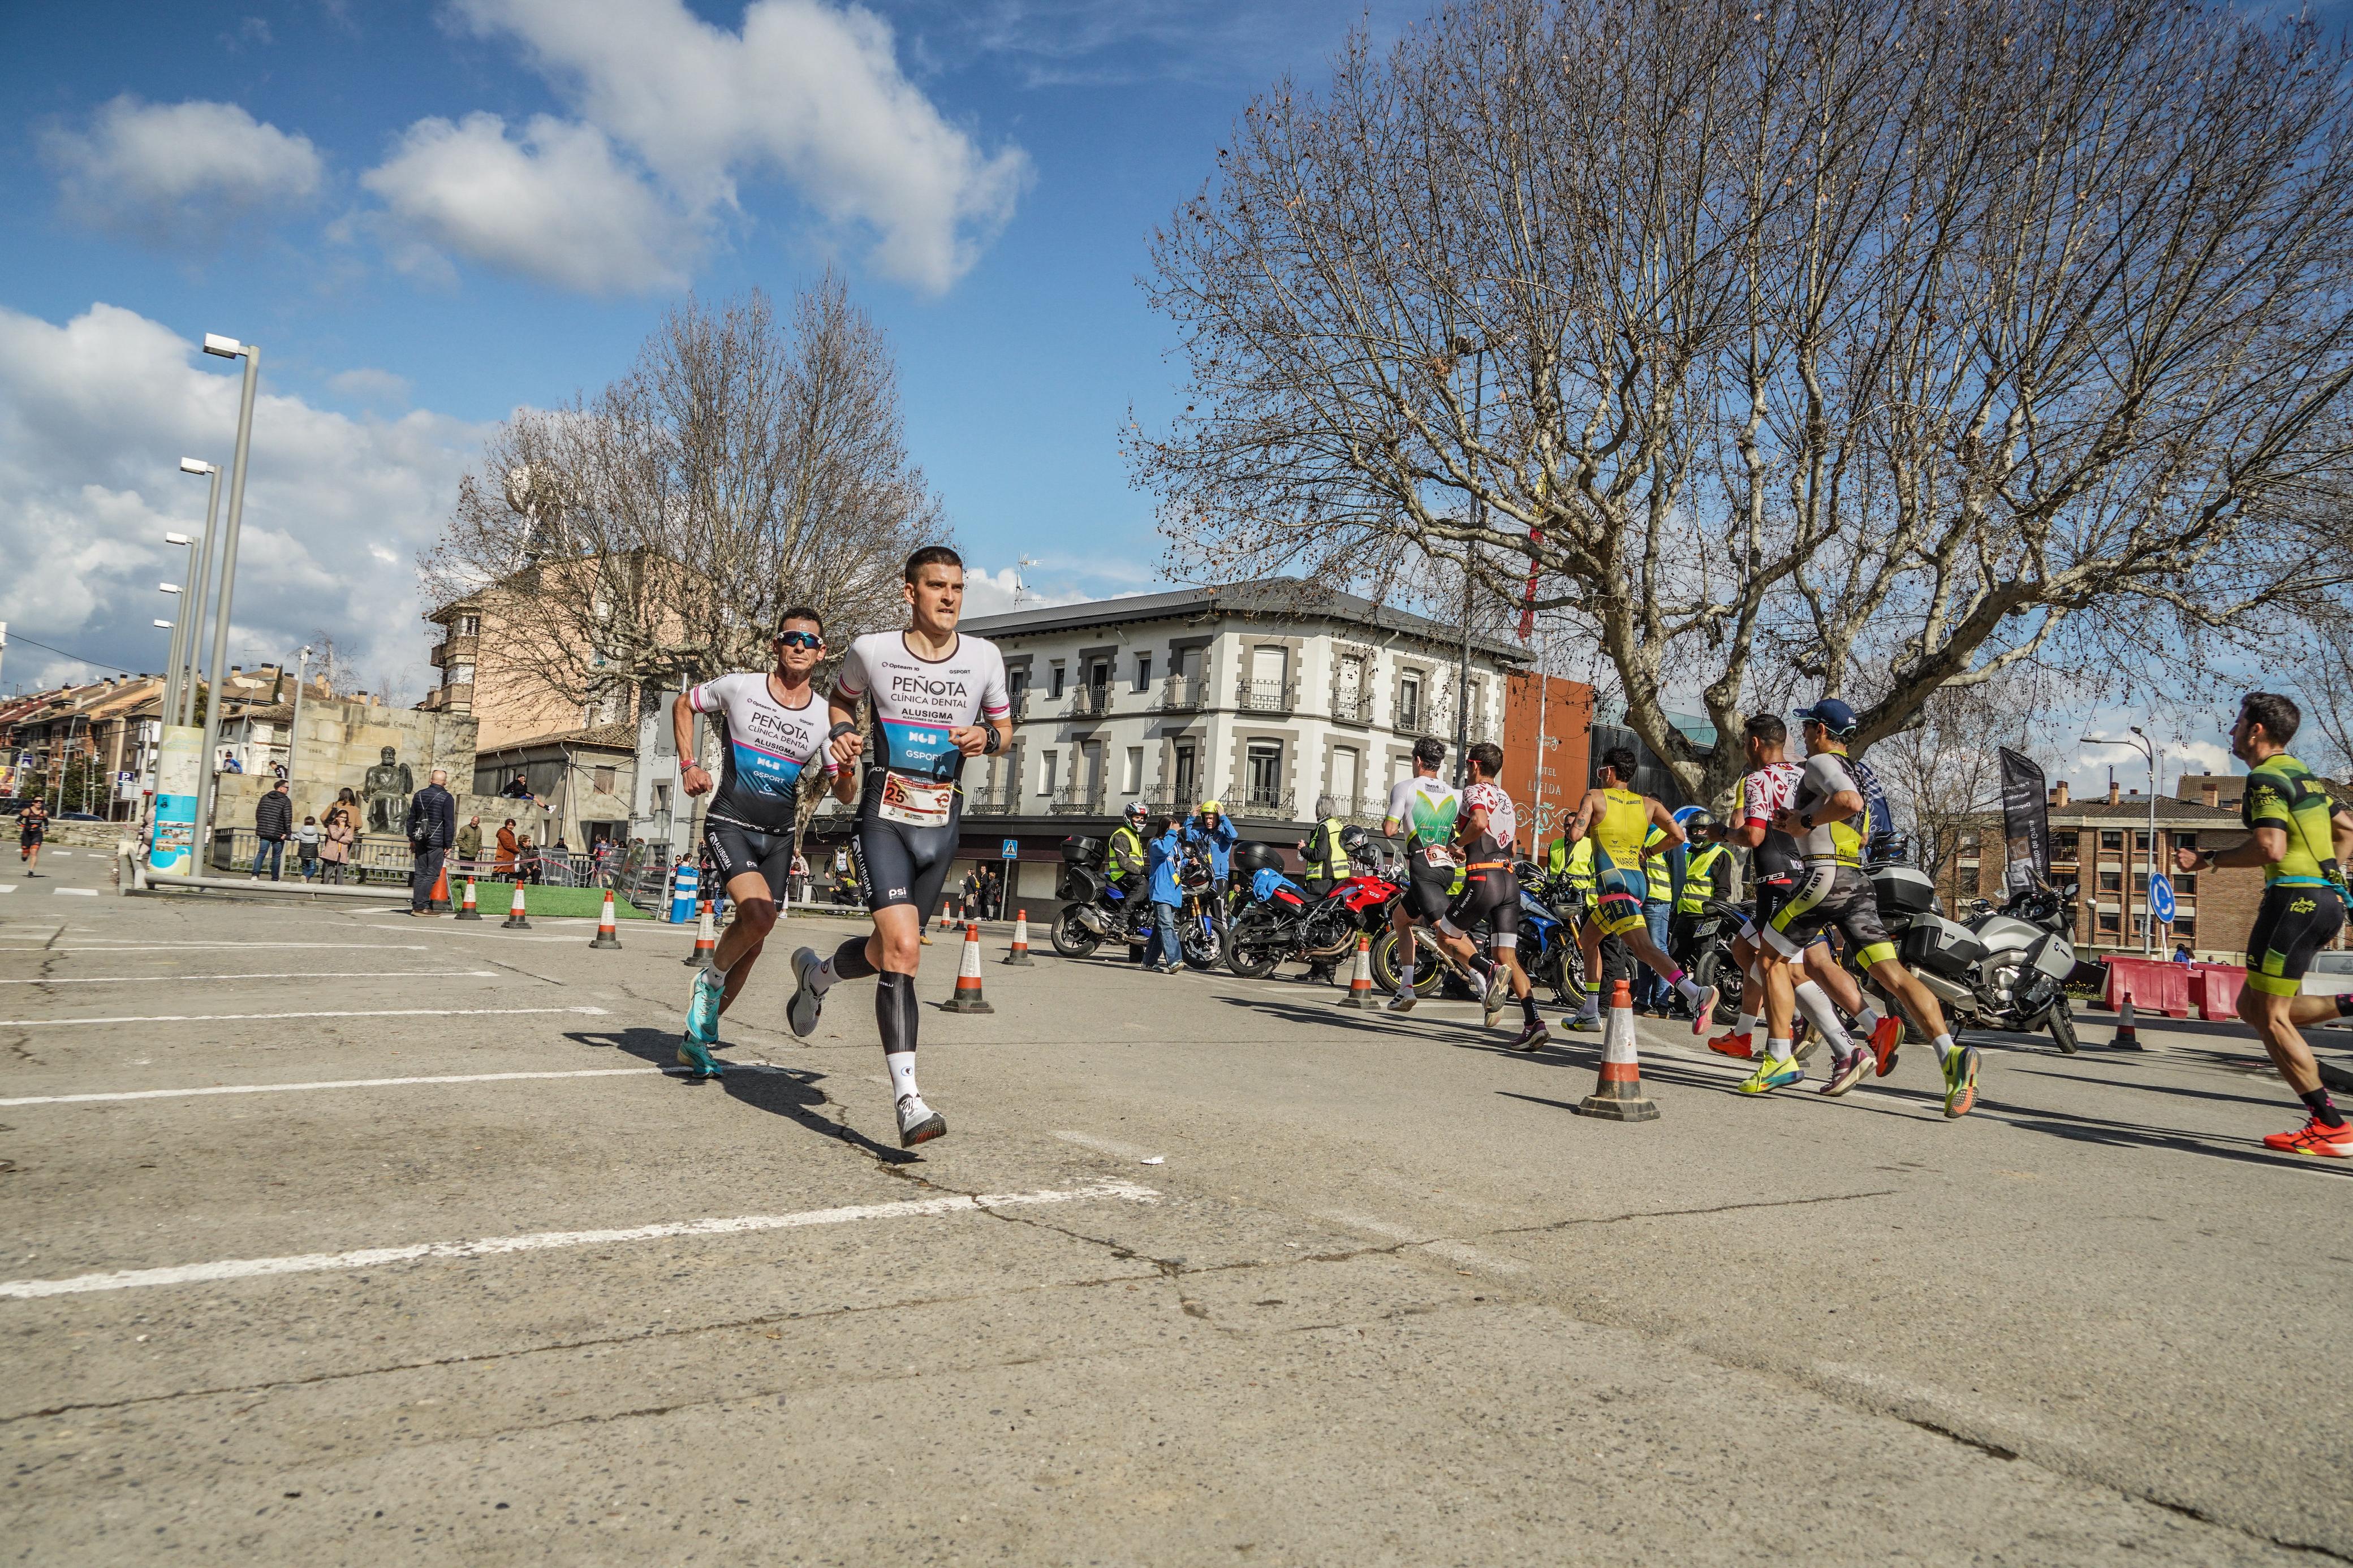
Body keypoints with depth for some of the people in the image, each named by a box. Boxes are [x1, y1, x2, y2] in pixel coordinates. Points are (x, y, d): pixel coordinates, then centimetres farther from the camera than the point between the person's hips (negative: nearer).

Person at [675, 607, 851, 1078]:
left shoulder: (825, 716, -1)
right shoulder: (739, 687, -8)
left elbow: (843, 794, 4)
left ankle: (698, 1037, 26)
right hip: (730, 825, -4)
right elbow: (683, 704, 10)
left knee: (752, 943, 8)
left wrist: (846, 769, -18)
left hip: (779, 837, 4)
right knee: (758, 914, -27)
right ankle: (709, 980, 3)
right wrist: (689, 765, -1)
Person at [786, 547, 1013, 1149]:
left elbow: (1004, 727, 14)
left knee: (889, 948, 15)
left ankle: (818, 974, 47)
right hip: (883, 820, -3)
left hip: (941, 827, 4)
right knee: (903, 947, -20)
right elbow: (842, 697, 18)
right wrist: (842, 732, -3)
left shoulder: (984, 658, 1)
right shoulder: (872, 651, -3)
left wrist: (986, 738, -9)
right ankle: (908, 1098, -10)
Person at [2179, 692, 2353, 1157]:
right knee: (2252, 1007, 16)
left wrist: (2210, 859, -10)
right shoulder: (2302, 774, 19)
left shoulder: (2266, 777, -11)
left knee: (2270, 1017, -5)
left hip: (2295, 898, -10)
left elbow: (2270, 848, -22)